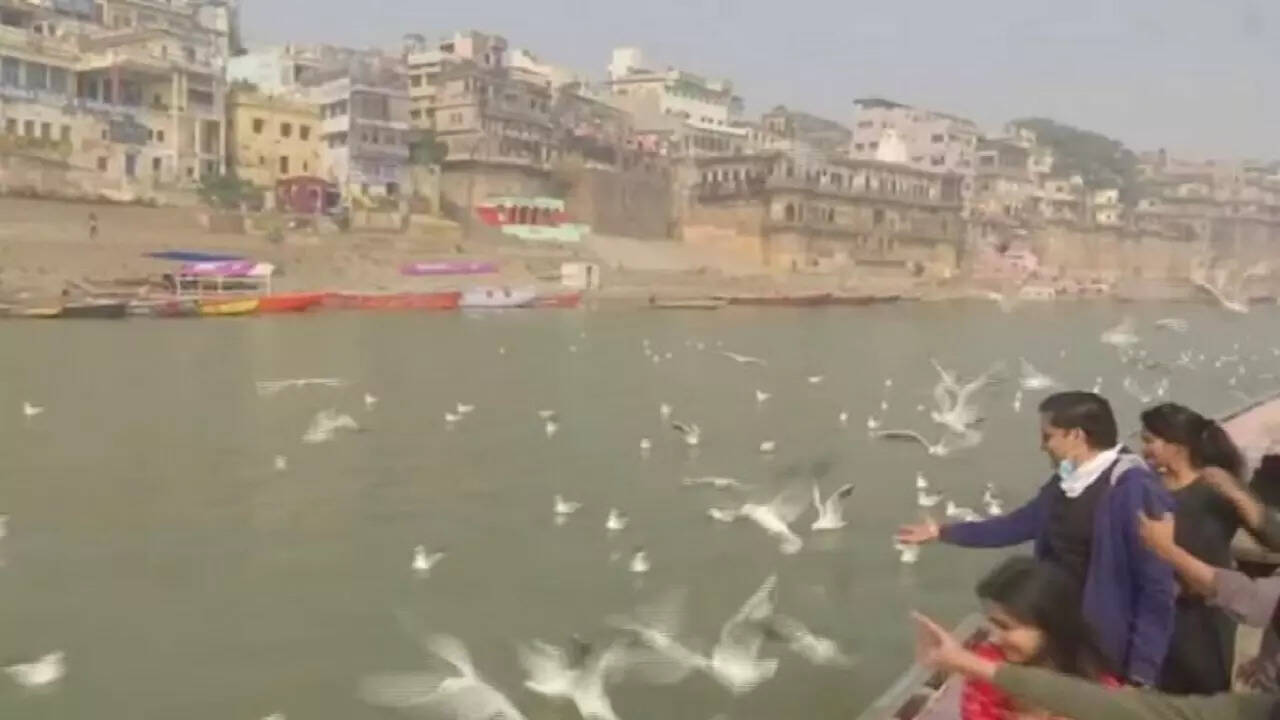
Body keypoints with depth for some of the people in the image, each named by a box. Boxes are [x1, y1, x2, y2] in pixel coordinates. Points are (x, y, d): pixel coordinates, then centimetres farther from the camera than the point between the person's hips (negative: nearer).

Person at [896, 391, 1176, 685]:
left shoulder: (1134, 489, -20)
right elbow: (1017, 525, 20)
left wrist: (1142, 670, -18)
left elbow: (1157, 588, -19)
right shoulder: (1063, 483, 5)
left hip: (1108, 660, -8)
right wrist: (943, 532, 26)